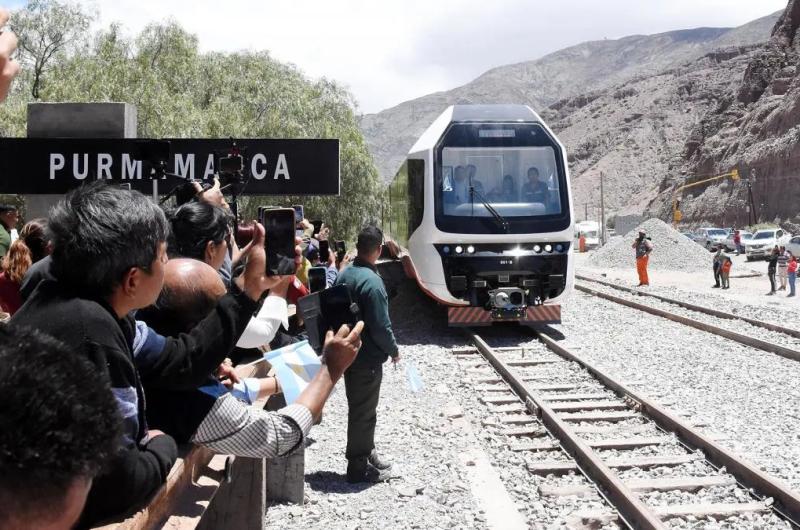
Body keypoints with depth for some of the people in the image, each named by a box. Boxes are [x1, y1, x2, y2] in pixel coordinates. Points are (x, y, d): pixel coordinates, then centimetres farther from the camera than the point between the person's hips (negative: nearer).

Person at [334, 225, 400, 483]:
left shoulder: (344, 274, 3)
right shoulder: (372, 282, -24)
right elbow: (380, 326, -22)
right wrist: (394, 351, -7)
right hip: (367, 358, -8)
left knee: (359, 408, 20)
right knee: (364, 412, 3)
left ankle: (366, 453, 35)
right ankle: (358, 467, 12)